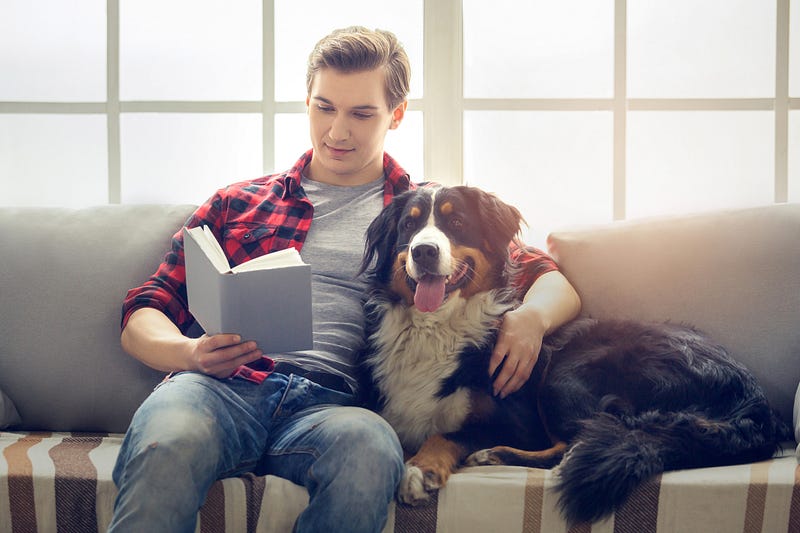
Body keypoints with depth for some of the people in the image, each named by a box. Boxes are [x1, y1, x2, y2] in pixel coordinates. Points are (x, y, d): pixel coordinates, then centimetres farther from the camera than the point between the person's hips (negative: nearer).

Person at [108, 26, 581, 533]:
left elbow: (555, 281, 21)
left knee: (370, 445, -37)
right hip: (225, 383, 0)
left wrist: (531, 316, -5)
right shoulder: (238, 203, 24)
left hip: (329, 403, 0)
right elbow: (143, 315, 19)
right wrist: (190, 353, -6)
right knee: (169, 441, -37)